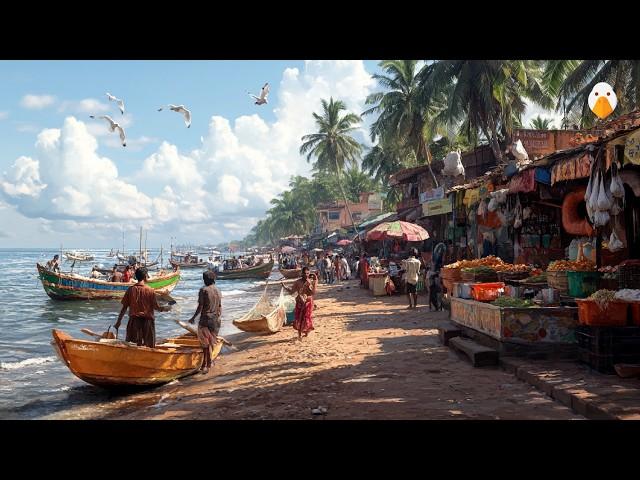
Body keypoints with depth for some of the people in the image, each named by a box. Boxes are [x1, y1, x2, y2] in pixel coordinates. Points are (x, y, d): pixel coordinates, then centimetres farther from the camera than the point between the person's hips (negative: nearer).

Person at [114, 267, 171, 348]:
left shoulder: (130, 289, -1)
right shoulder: (150, 290, -8)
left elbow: (124, 307, 1)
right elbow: (156, 307, -6)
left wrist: (119, 321, 9)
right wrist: (166, 309, 14)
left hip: (134, 320, 2)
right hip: (147, 320, -2)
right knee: (149, 346, 7)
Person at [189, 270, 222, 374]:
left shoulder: (203, 290, -11)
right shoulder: (218, 291, 7)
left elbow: (200, 306, -12)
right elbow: (220, 307, 11)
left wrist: (193, 317, -2)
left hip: (205, 319, -5)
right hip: (216, 319, 5)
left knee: (205, 343, 1)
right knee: (211, 342, 13)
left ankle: (205, 364, -4)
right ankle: (207, 364, 21)